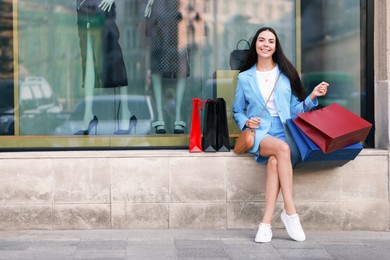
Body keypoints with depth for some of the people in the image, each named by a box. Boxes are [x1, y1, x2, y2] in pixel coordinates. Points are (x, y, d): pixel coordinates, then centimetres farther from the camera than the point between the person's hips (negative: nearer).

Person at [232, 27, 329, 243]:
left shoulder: (286, 74, 13)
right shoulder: (245, 77, 13)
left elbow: (295, 109, 12)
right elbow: (237, 112, 19)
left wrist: (312, 97, -4)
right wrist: (246, 122, -3)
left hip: (284, 132, 1)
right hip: (259, 133, -1)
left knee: (275, 162, -34)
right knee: (282, 148, -36)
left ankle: (266, 223, -36)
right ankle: (290, 212, -34)